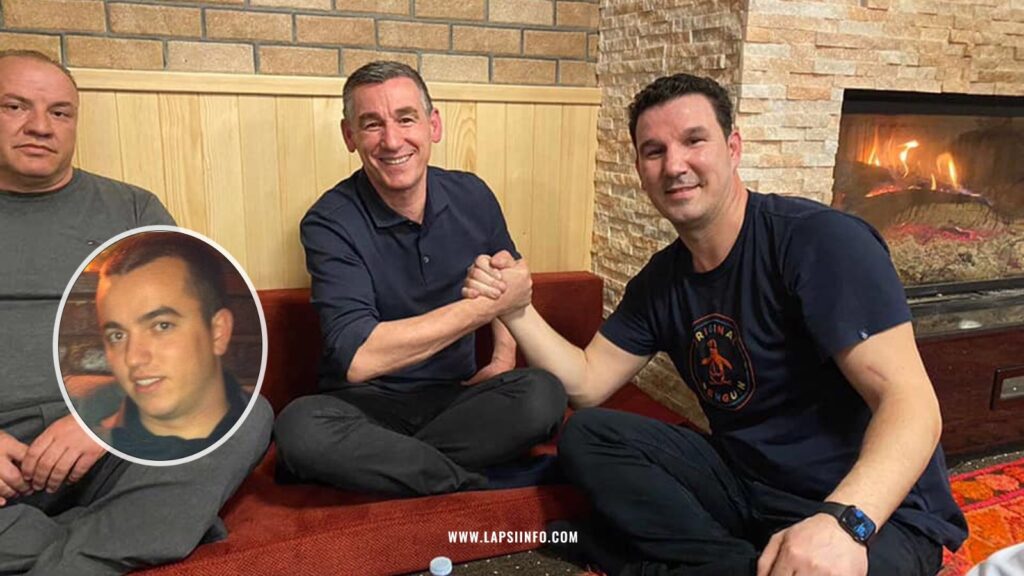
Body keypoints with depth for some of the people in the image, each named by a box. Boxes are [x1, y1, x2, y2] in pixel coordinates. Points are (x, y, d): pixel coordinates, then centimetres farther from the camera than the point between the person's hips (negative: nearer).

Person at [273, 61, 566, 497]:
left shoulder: (472, 197, 0)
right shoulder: (331, 223, -13)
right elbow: (357, 358, -25)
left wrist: (504, 353, 1)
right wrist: (483, 305, -25)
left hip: (456, 397, 3)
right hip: (368, 404, -3)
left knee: (542, 394, -26)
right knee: (300, 426, -34)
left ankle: (377, 467, -14)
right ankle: (478, 489, -19)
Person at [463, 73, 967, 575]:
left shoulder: (822, 241, -18)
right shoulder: (661, 280, 4)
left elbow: (911, 402, -24)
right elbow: (587, 384, 5)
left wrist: (844, 520, -41)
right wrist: (515, 308, -10)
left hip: (876, 507, -6)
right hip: (740, 480, 7)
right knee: (585, 436, -9)